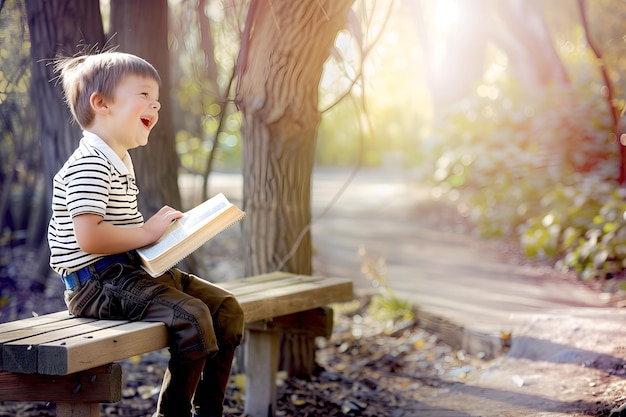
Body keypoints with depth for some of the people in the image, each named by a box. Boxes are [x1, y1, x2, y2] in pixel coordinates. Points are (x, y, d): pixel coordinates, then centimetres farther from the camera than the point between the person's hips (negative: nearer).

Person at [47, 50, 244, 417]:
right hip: (98, 282, -11)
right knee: (192, 317, -28)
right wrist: (147, 232, -17)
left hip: (134, 269, 11)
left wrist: (160, 227, 9)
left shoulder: (121, 161, 19)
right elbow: (89, 237, -26)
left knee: (227, 309, 4)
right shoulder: (89, 165, -16)